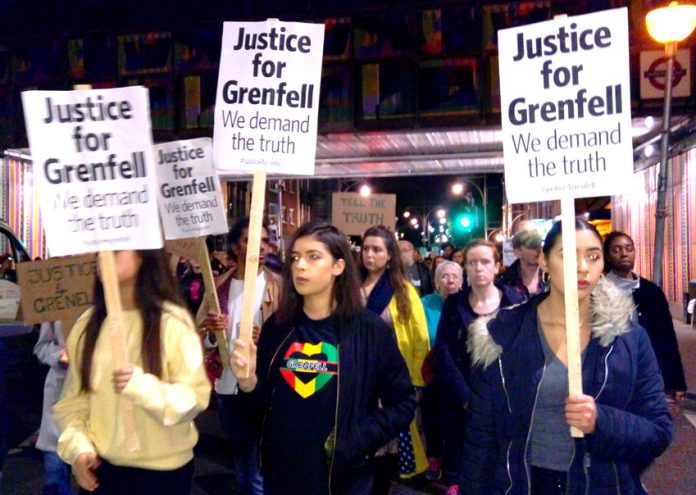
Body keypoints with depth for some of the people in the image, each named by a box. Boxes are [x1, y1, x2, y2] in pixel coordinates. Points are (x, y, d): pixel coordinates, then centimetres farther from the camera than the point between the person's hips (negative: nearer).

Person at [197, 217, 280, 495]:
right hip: (227, 388, 4)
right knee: (241, 467, 22)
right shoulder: (218, 286, 5)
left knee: (260, 470, 3)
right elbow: (200, 336, 6)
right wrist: (211, 331, -16)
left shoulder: (278, 286, -6)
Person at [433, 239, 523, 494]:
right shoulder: (453, 304, 1)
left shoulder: (514, 302, -1)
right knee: (462, 462, 6)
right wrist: (466, 397, -13)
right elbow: (443, 353, -5)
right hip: (460, 400, 1)